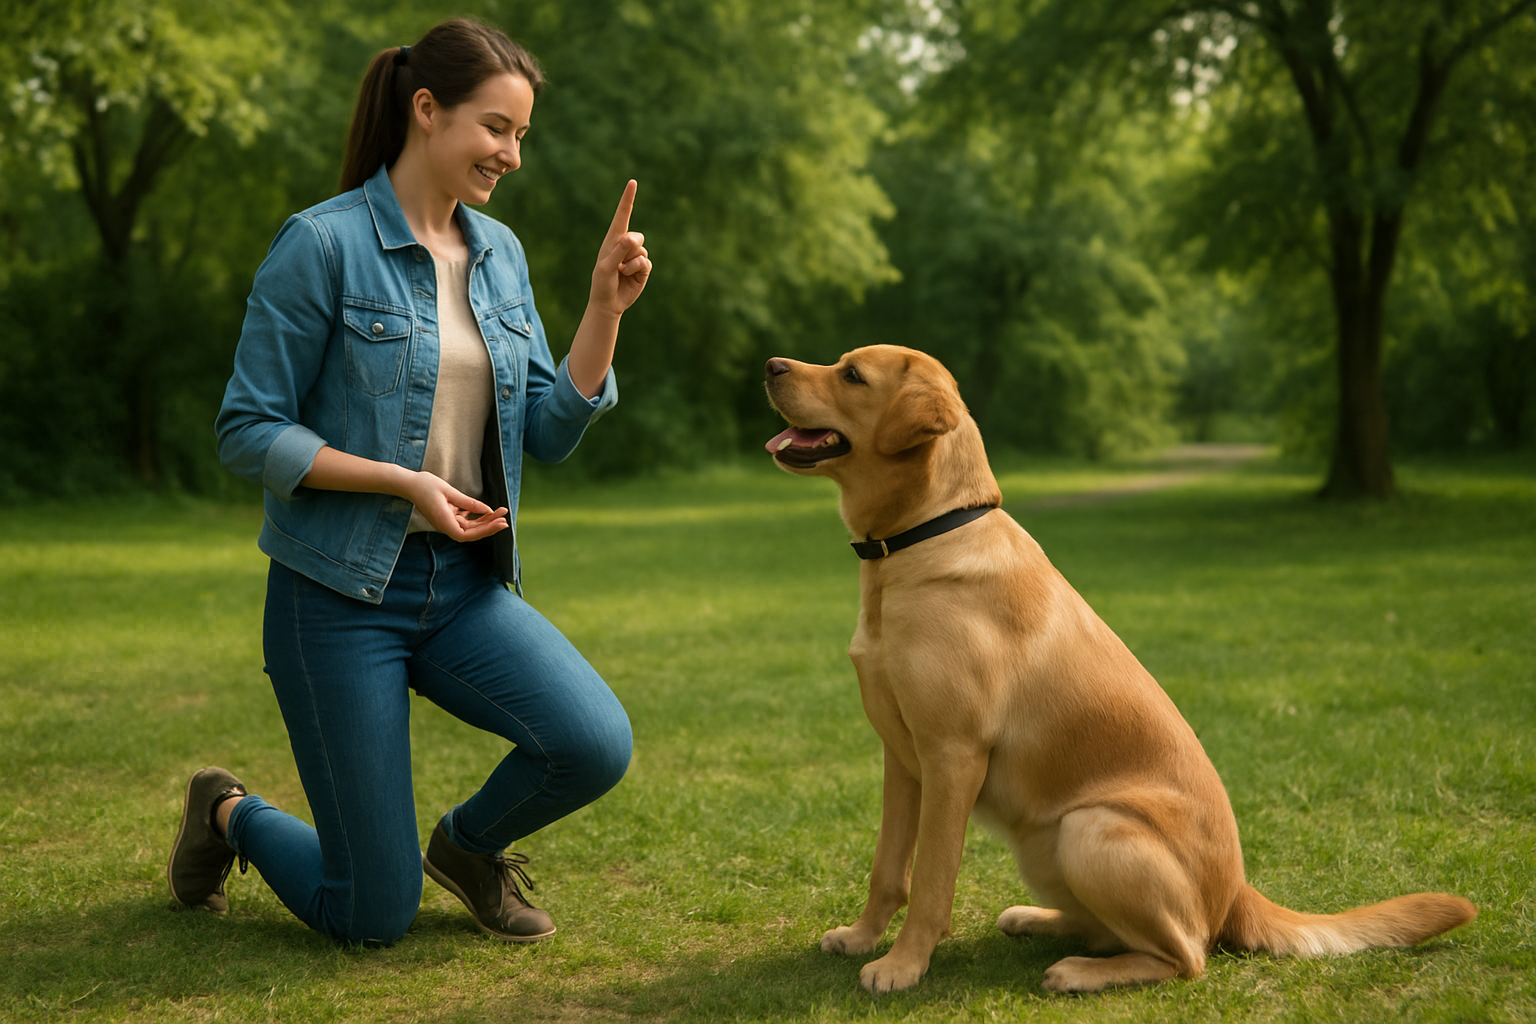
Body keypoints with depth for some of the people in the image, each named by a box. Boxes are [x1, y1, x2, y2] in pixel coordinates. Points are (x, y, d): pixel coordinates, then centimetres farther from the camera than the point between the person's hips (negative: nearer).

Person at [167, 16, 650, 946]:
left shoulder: (500, 252, 7)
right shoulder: (324, 244, -11)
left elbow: (551, 433, 4)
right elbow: (249, 433, -11)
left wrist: (607, 306, -7)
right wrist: (405, 482, -19)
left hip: (466, 586, 5)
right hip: (341, 591, -5)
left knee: (595, 744, -22)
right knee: (375, 917, -2)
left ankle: (468, 844, 12)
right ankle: (229, 816, 31)